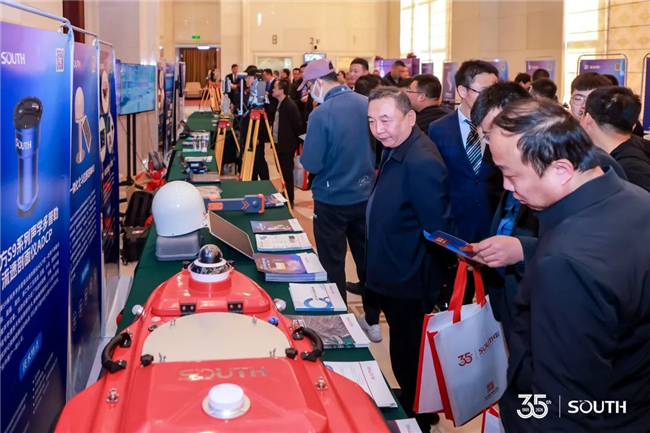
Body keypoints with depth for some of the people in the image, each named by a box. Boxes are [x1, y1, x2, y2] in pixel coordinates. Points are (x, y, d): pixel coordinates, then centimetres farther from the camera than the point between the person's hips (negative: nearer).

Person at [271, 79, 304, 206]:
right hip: (279, 144, 9)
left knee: (287, 173, -2)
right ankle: (284, 197, 26)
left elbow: (298, 125, -17)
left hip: (287, 145, -9)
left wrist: (296, 142, -9)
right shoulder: (279, 103, 9)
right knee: (282, 173, 16)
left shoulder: (290, 105, -19)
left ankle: (289, 200, 7)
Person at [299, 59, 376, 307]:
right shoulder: (367, 105, -3)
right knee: (366, 259, 20)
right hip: (365, 196, 6)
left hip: (332, 200, -6)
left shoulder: (321, 114, -21)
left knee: (332, 265, 10)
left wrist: (309, 147, 1)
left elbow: (311, 165, -18)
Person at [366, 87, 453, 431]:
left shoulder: (421, 163, -28)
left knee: (410, 358, 10)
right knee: (404, 353, 26)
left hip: (409, 284, -10)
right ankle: (409, 404, 46)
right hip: (396, 277, 10)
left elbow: (438, 232, -26)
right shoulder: (397, 149, 3)